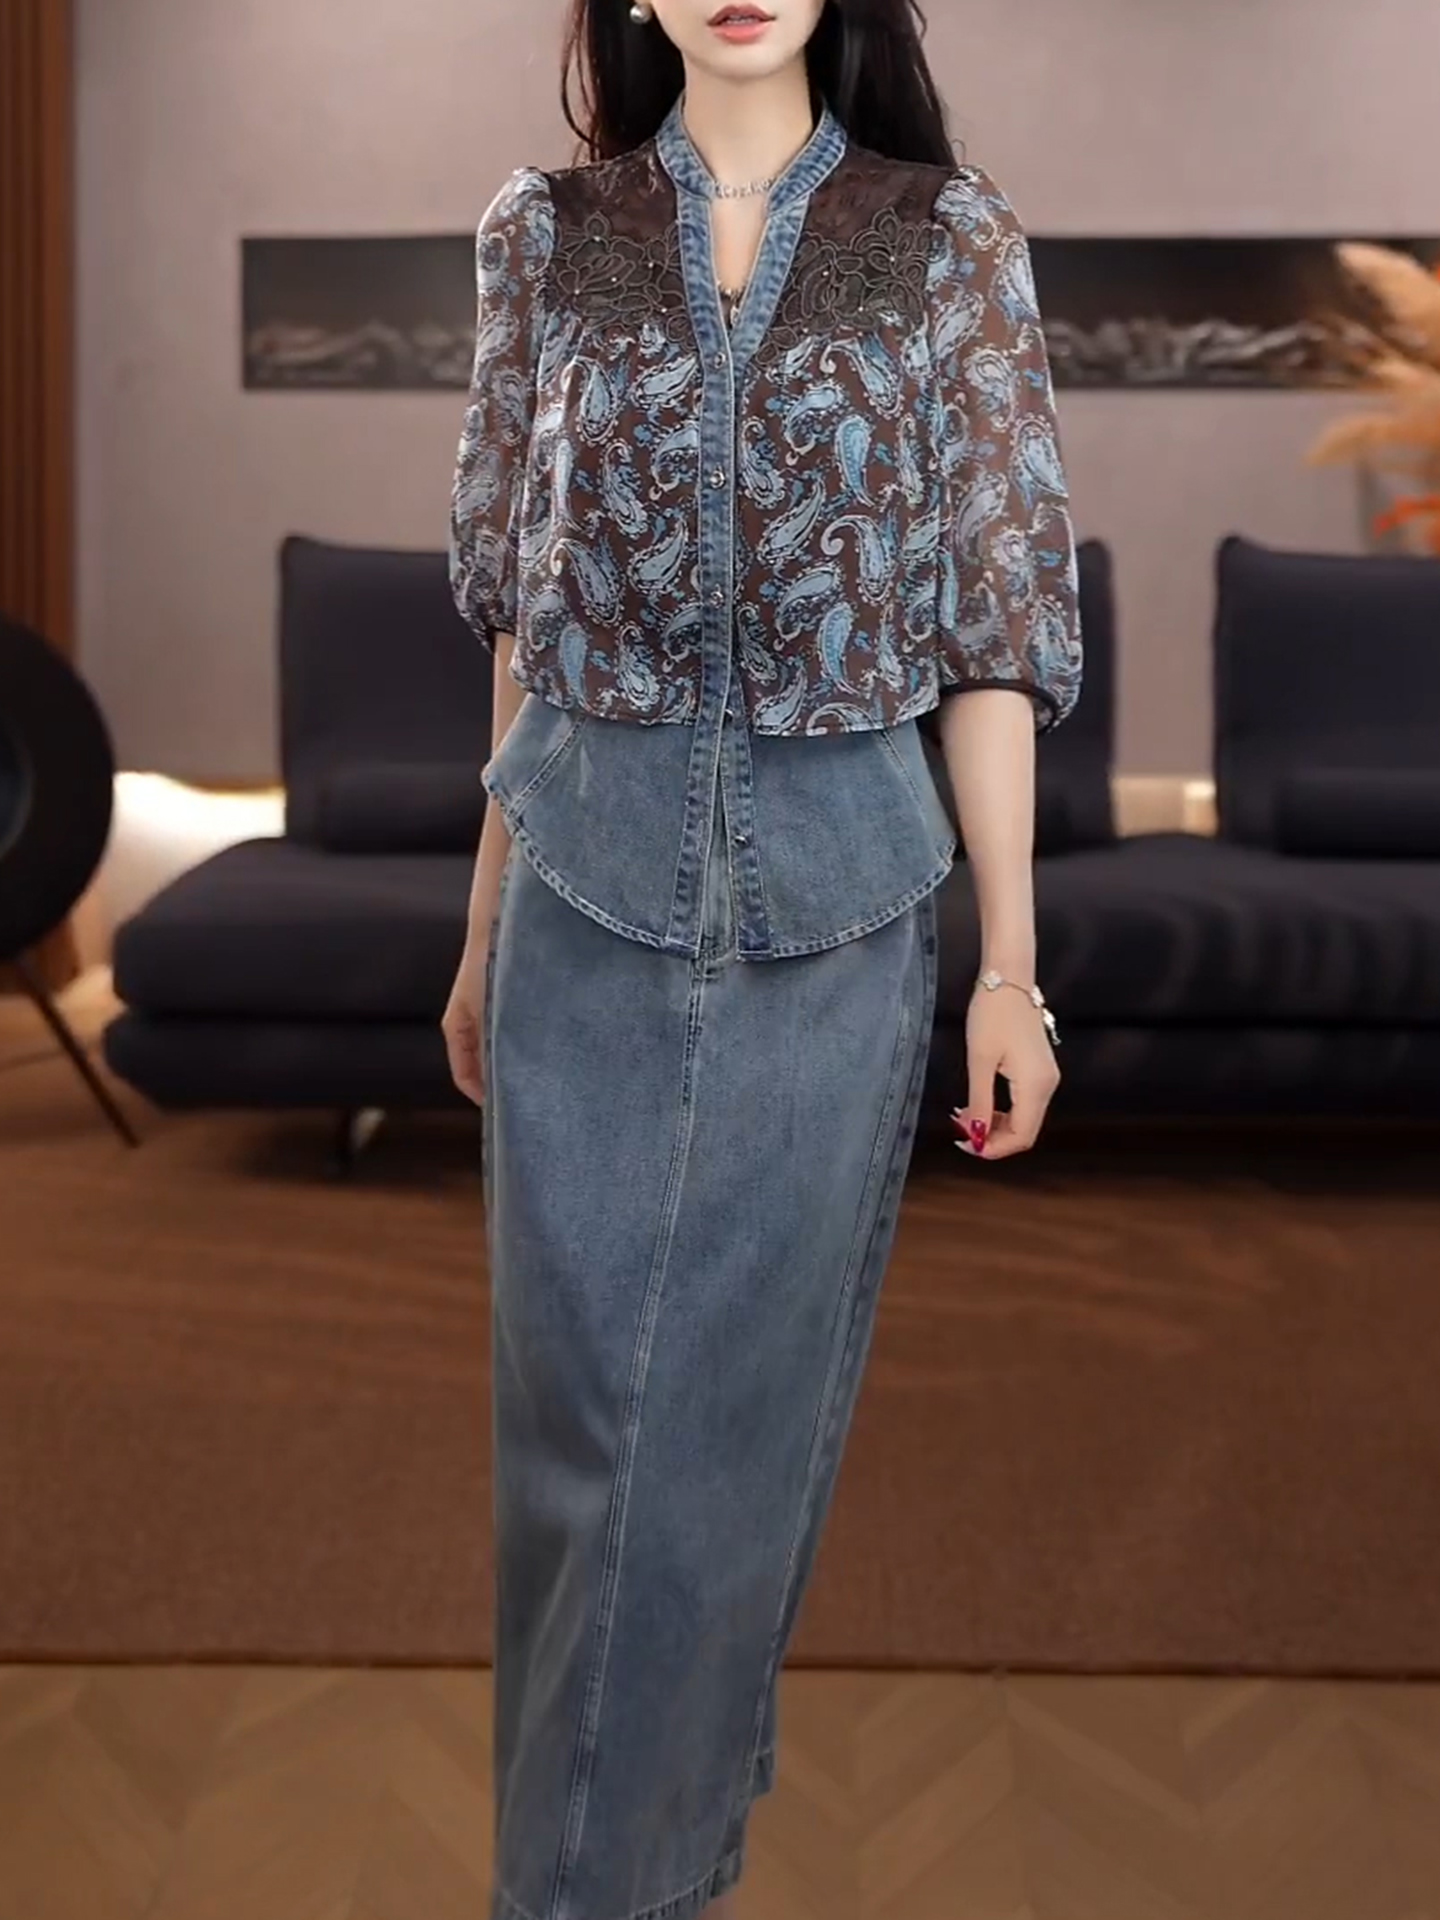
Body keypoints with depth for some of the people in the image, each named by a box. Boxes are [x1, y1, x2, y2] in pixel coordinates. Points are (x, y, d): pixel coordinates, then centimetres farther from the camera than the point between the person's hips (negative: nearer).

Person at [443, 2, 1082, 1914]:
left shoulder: (952, 239, 0)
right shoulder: (545, 232, 4)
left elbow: (996, 618, 0)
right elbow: (524, 603, 9)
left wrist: (1012, 962, -2)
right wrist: (485, 922, 12)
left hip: (837, 895, -1)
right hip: (592, 880, 1)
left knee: (750, 1400, 9)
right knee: (578, 1401, 8)